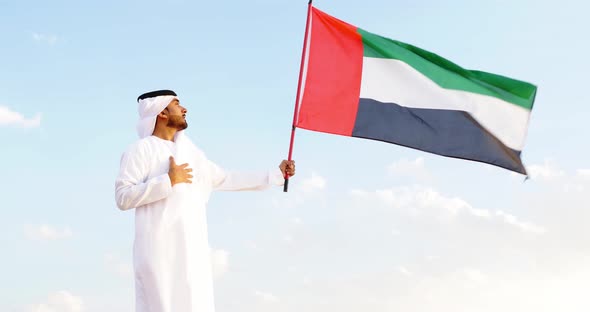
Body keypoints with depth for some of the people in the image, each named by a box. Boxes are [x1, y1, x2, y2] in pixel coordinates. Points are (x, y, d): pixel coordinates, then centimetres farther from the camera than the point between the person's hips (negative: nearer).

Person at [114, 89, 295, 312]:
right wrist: (168, 181, -11)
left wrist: (275, 175, 29)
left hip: (192, 248, 7)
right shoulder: (141, 149, 0)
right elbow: (122, 197, -10)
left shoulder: (190, 152, 22)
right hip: (159, 247, -7)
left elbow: (225, 179, 28)